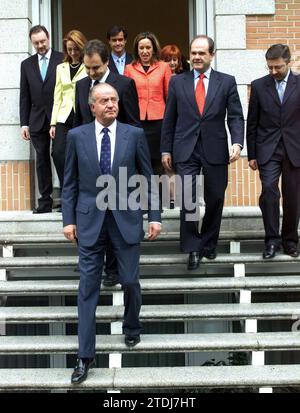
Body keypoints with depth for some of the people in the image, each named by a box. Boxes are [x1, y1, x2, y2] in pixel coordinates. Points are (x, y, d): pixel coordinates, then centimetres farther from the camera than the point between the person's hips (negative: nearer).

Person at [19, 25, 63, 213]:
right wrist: (24, 123, 5)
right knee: (42, 160, 6)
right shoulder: (27, 64, 12)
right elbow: (24, 97, 11)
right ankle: (45, 201, 11)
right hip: (37, 120, 4)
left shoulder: (62, 60, 0)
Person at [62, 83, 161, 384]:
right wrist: (69, 219, -1)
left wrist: (154, 216, -1)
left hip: (126, 217, 0)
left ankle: (131, 327, 38)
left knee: (130, 281, 7)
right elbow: (70, 182, 5)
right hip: (90, 219, 0)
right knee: (88, 286, 1)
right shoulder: (76, 136, 1)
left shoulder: (134, 134, 0)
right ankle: (85, 354, 11)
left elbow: (148, 178, 3)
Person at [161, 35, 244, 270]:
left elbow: (235, 116, 1)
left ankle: (209, 243, 30)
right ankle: (193, 248, 5)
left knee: (215, 200, 10)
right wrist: (166, 149, 5)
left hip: (215, 151, 1)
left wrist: (237, 142, -15)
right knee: (188, 200, -7)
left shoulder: (227, 82, 5)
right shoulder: (177, 82, 7)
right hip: (186, 151, 0)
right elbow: (169, 118, 8)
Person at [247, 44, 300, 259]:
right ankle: (272, 239, -5)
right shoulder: (259, 86, 4)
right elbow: (252, 123, 6)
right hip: (268, 150, 0)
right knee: (269, 190, -14)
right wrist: (252, 154, 4)